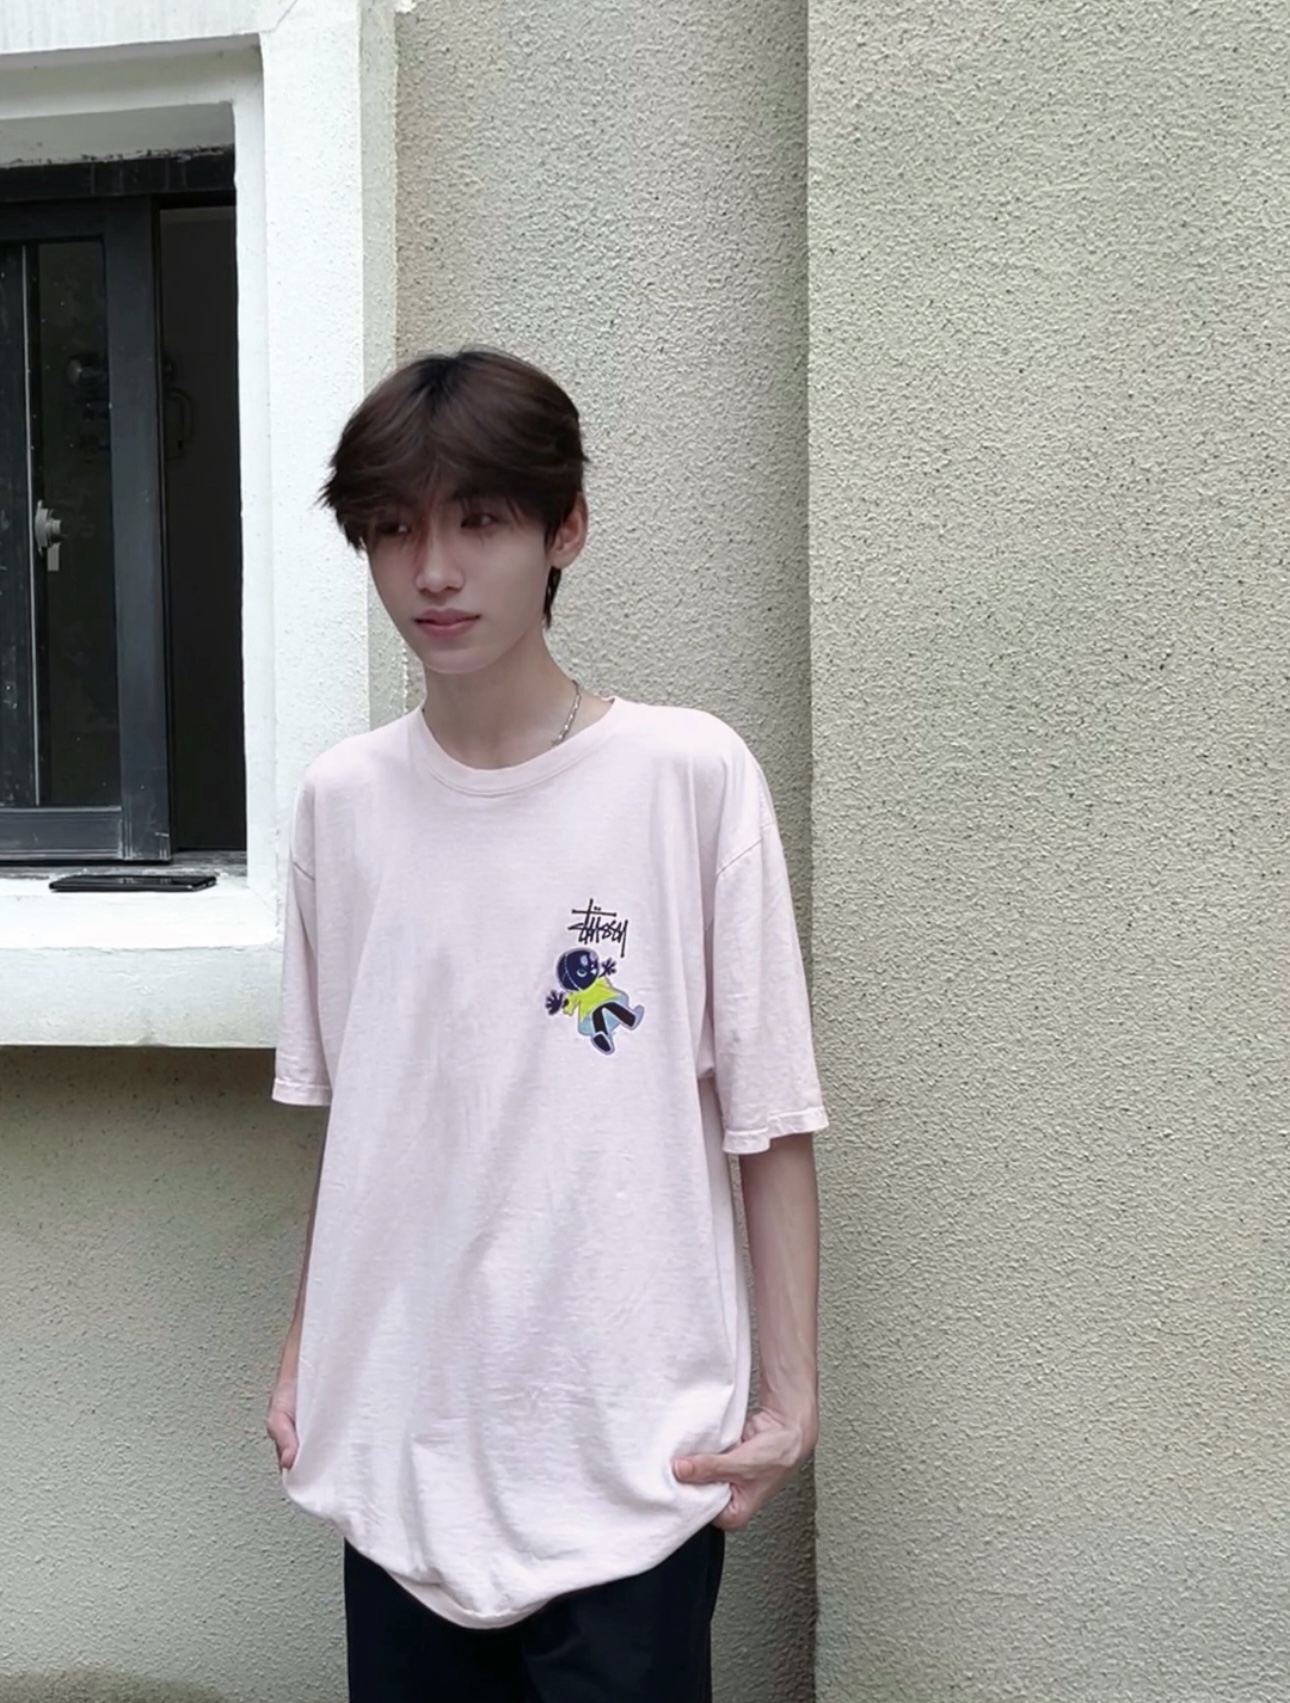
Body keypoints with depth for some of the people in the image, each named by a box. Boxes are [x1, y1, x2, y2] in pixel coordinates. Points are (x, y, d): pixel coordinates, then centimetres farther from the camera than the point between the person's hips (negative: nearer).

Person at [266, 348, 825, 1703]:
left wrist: (791, 1387, -6)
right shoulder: (342, 798, 1)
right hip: (399, 1440, 4)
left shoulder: (692, 777, -10)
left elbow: (769, 1118, -6)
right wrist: (305, 1350, 14)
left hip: (632, 1450, -3)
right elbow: (347, 1111, 10)